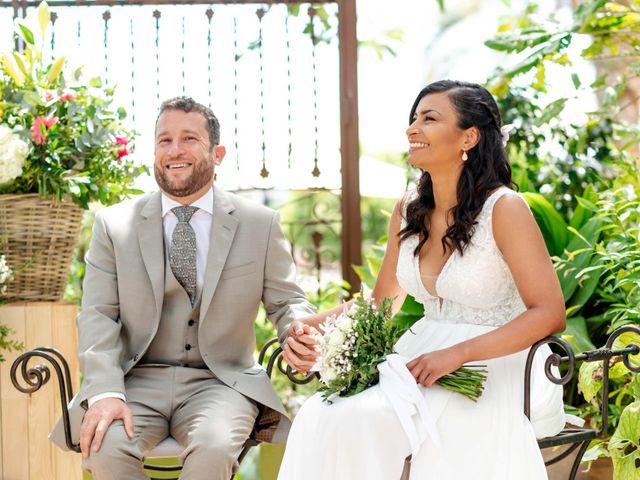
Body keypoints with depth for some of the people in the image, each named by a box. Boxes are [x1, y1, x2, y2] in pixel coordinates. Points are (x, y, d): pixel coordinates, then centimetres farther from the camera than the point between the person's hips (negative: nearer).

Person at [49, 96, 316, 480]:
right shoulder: (114, 225, 7)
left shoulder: (260, 224, 6)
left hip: (220, 381, 0)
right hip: (138, 381, 1)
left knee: (214, 448, -33)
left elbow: (288, 303, 8)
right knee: (106, 447, -31)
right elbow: (98, 314, 1)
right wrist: (105, 391, -17)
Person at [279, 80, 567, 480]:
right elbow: (381, 302, 18)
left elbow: (549, 314, -16)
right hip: (423, 359, 6)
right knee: (317, 416, -22)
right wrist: (310, 327, 1)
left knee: (363, 420, -29)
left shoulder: (503, 208, -12)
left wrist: (456, 354, -24)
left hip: (495, 369, -6)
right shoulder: (408, 212, 8)